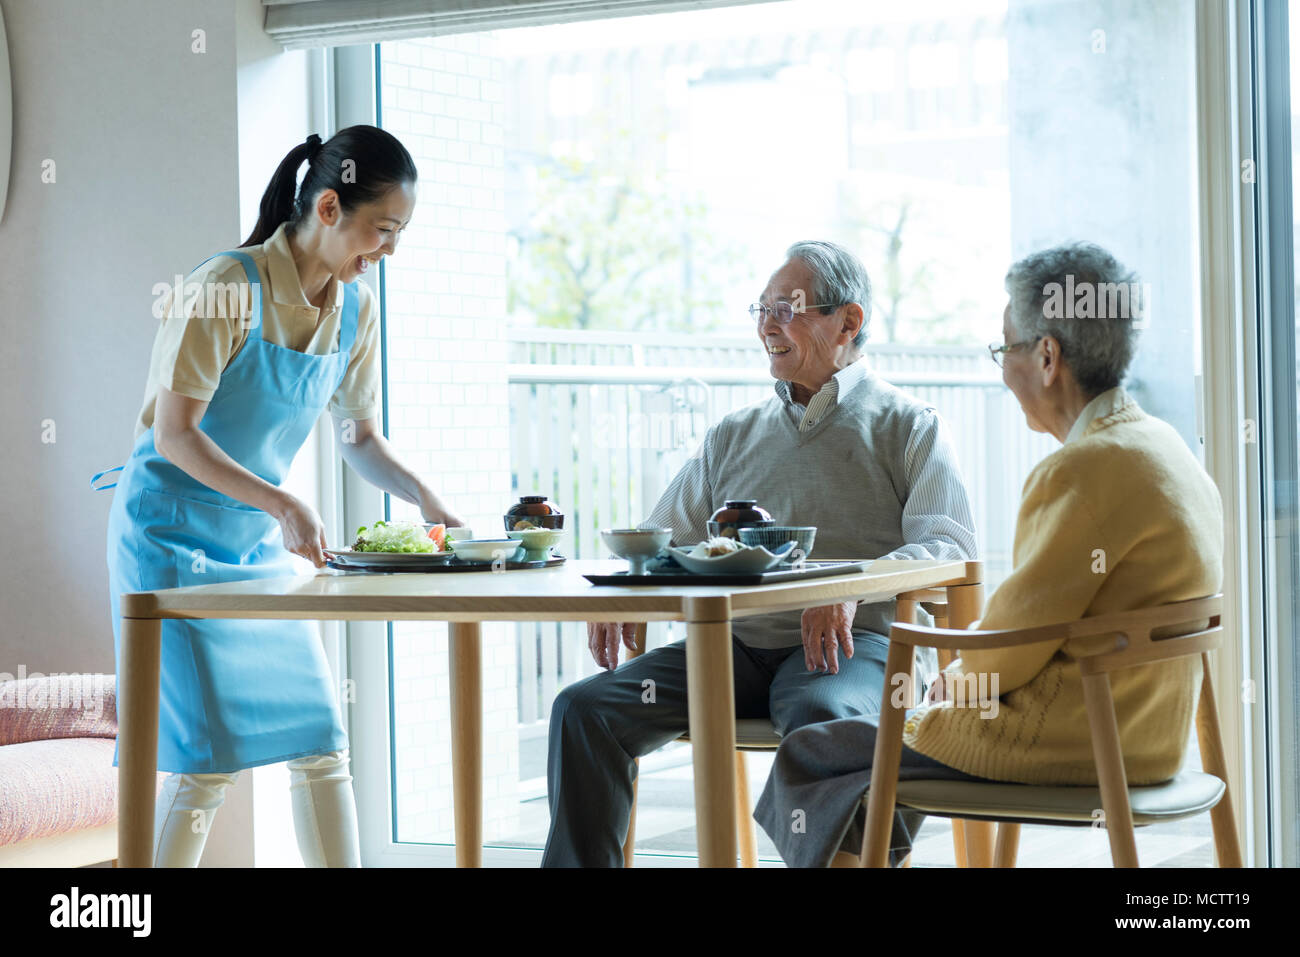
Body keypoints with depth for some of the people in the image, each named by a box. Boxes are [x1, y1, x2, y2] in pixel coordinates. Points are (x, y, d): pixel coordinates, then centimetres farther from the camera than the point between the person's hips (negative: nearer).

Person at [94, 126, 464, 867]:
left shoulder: (356, 309, 1)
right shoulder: (225, 289, -20)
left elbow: (361, 437, 10)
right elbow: (173, 433, -22)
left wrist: (422, 495, -8)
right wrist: (283, 504, -30)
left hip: (260, 540, 7)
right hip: (172, 533, -7)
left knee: (322, 741, 3)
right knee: (211, 755, -10)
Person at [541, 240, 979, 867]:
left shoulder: (909, 427, 8)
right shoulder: (735, 435, 24)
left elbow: (949, 548, -6)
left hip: (848, 645, -5)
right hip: (732, 643, 5)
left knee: (821, 717, -40)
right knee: (583, 709, -17)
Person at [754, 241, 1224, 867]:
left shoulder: (1086, 470, -22)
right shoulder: (1161, 446, 9)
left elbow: (1019, 631, -18)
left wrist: (960, 676, 1)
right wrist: (970, 672, 10)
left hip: (1063, 744, -10)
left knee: (808, 755, 3)